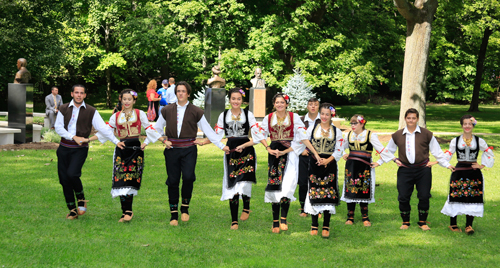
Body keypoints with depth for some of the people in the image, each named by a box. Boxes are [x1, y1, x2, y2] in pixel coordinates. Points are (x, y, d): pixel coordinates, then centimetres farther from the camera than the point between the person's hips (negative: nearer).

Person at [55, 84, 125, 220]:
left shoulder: (91, 111, 4)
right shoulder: (63, 109, 9)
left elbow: (103, 128, 2)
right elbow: (58, 127, 1)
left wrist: (116, 141, -6)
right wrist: (74, 137, -11)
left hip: (80, 149, -3)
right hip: (64, 148, 3)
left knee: (72, 174, -23)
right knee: (64, 179, 2)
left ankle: (81, 200, 3)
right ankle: (72, 210, 14)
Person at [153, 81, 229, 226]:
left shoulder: (196, 112, 6)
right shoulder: (167, 111, 10)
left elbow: (208, 130, 8)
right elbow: (157, 129, 21)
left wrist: (222, 146, 3)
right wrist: (163, 140, 4)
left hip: (189, 150, -1)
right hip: (172, 149, 1)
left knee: (188, 177, -20)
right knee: (173, 180, -1)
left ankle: (185, 206, 3)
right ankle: (174, 214, 11)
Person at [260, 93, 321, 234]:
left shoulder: (294, 117, 2)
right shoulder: (268, 118, 8)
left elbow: (303, 136, -1)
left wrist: (315, 153, -7)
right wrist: (268, 148, -3)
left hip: (290, 153, -2)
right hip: (274, 153, 2)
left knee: (287, 184, -16)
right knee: (274, 185, -1)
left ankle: (283, 218, -11)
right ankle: (275, 222, 5)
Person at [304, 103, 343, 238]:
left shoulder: (337, 131, 7)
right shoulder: (312, 127, 7)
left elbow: (338, 151, 3)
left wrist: (328, 160, -11)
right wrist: (315, 155, -4)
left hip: (329, 166, 0)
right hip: (314, 165, 0)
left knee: (328, 195, -2)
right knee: (314, 194, 0)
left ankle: (326, 227, 5)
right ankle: (314, 226, 10)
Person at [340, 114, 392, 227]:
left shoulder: (370, 135, -5)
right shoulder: (349, 135, 7)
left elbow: (381, 150, -2)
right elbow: (341, 148, 25)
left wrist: (379, 162, -4)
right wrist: (343, 155, 9)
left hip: (365, 167, -3)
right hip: (351, 166, 3)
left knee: (364, 191, -1)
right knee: (350, 191, 0)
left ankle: (365, 217, 11)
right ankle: (350, 217, 9)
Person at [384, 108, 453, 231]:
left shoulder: (426, 134, 5)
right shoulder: (397, 136, 10)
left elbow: (437, 151, 9)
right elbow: (388, 151, 23)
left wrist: (447, 165, 4)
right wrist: (394, 159, 6)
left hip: (423, 170, -1)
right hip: (405, 170, 1)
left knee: (424, 197, -2)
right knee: (403, 197, -2)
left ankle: (422, 222, 14)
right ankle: (405, 222, 16)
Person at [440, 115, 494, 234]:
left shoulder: (479, 141, 4)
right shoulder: (455, 141, 4)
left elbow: (489, 154, 15)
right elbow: (447, 155, 5)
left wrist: (482, 165, 6)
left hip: (474, 174, 0)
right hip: (459, 173, 0)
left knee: (472, 198, -3)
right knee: (456, 197, 0)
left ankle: (469, 225, 4)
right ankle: (453, 224, 14)